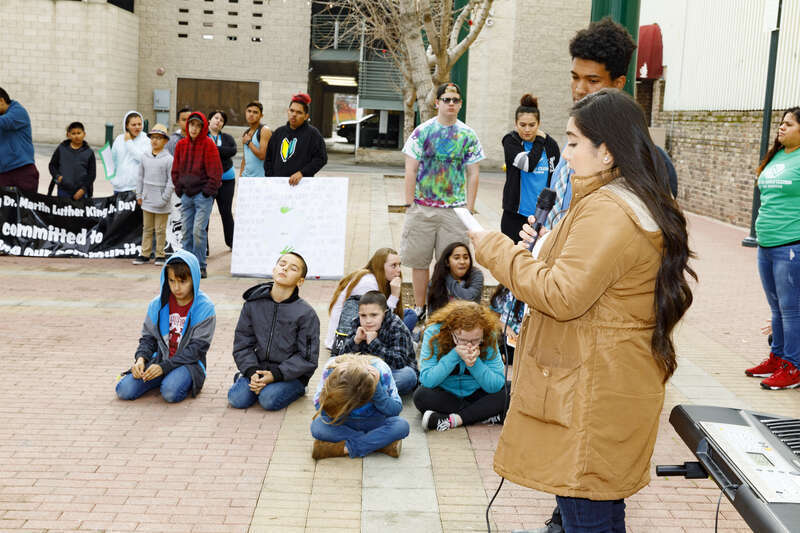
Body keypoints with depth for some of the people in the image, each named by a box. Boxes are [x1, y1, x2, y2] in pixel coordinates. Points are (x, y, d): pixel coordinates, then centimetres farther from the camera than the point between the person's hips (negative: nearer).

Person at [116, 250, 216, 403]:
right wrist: (141, 358, -11)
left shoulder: (204, 308, -9)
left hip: (188, 363, -4)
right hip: (160, 359, 4)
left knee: (170, 392, -34)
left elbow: (197, 348, -12)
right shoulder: (158, 304, 5)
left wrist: (165, 367, -19)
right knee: (124, 390, -16)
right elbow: (148, 337, 11)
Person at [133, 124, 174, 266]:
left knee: (160, 230, 5)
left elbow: (171, 181, -10)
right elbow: (141, 177, 14)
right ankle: (145, 254, 18)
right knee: (147, 229, 11)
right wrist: (139, 195, 11)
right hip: (147, 200, 5)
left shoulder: (168, 159, -10)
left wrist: (164, 198, -12)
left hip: (161, 202, -5)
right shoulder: (145, 157, 6)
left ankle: (160, 255, 15)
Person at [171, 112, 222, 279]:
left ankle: (200, 267, -2)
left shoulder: (208, 144, -6)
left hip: (203, 195, -5)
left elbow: (215, 172, -7)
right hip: (186, 195, 5)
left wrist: (207, 192, -10)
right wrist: (179, 189, 8)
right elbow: (175, 170, 16)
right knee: (187, 232, 6)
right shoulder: (181, 144, 9)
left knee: (199, 231, -10)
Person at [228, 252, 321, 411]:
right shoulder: (253, 304, 1)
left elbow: (307, 358, -9)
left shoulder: (306, 313, -9)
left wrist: (276, 374, -19)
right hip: (258, 369, 3)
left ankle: (296, 389, 3)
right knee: (237, 399, -20)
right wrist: (251, 372, -12)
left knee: (269, 400, -28)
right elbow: (242, 344, 4)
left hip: (291, 374, -3)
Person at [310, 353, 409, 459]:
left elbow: (395, 410, -22)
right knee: (316, 426, -31)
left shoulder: (380, 369, -26)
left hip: (373, 422, -1)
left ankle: (345, 448, -26)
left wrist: (377, 388, -35)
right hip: (344, 423, 1)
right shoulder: (330, 368, -24)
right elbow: (320, 407, -21)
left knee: (402, 425, -31)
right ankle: (381, 444, -23)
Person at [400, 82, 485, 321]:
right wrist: (409, 204, -3)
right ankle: (419, 308, 20)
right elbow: (411, 170, 1)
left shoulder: (468, 135, 5)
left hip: (455, 209, 0)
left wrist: (469, 208, 0)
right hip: (422, 208, 0)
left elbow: (473, 174, 6)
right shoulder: (422, 131, 2)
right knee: (418, 260, 7)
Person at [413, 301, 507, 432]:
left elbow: (497, 385, -21)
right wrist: (454, 355, -36)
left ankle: (454, 420, -25)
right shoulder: (434, 333, -22)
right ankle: (484, 413, -19)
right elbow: (427, 380, -28)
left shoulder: (489, 337, -18)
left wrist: (474, 363, -35)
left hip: (475, 394, 1)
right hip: (444, 394, -1)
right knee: (422, 395, -32)